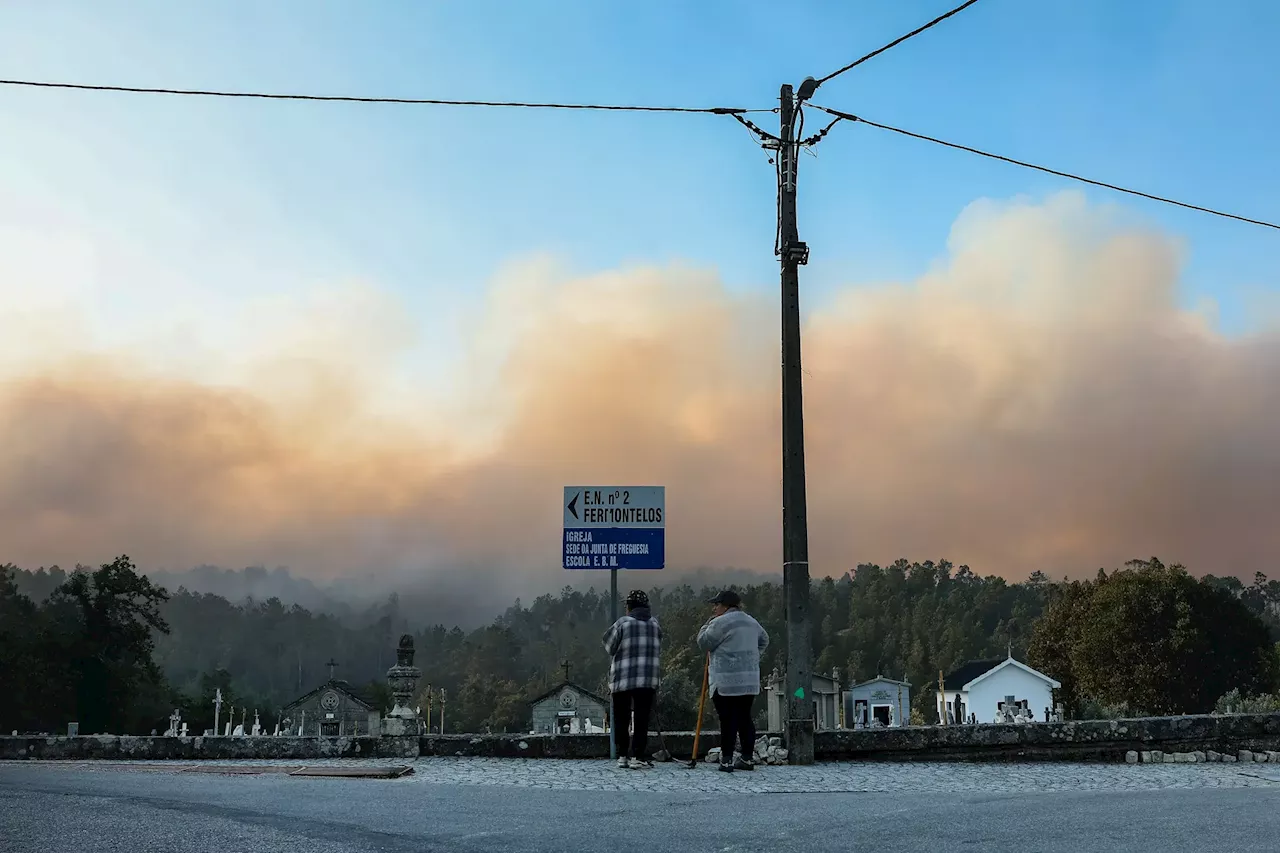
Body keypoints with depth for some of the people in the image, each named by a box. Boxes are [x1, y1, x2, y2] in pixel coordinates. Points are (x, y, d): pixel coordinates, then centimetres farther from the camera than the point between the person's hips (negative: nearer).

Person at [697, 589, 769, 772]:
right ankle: (748, 758, 15)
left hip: (726, 681, -7)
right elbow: (764, 640, 30)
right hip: (750, 680, 7)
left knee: (728, 719, -6)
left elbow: (703, 643, -4)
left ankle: (726, 760, -6)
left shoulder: (720, 622, -10)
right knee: (745, 717, 11)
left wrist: (709, 623, 6)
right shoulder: (751, 622, 16)